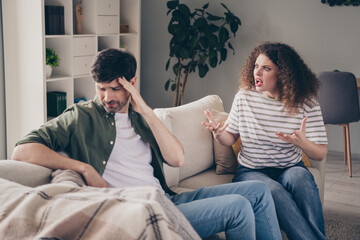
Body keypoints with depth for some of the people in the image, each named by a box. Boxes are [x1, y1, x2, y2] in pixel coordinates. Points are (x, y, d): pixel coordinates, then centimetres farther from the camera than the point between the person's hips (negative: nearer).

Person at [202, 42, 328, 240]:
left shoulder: (306, 104, -5)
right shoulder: (244, 97, -1)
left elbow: (320, 154, -5)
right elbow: (230, 138, 9)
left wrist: (302, 142, -28)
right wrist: (218, 133, -15)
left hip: (290, 169, 0)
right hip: (251, 172, 0)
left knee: (299, 177, -36)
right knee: (273, 190, -34)